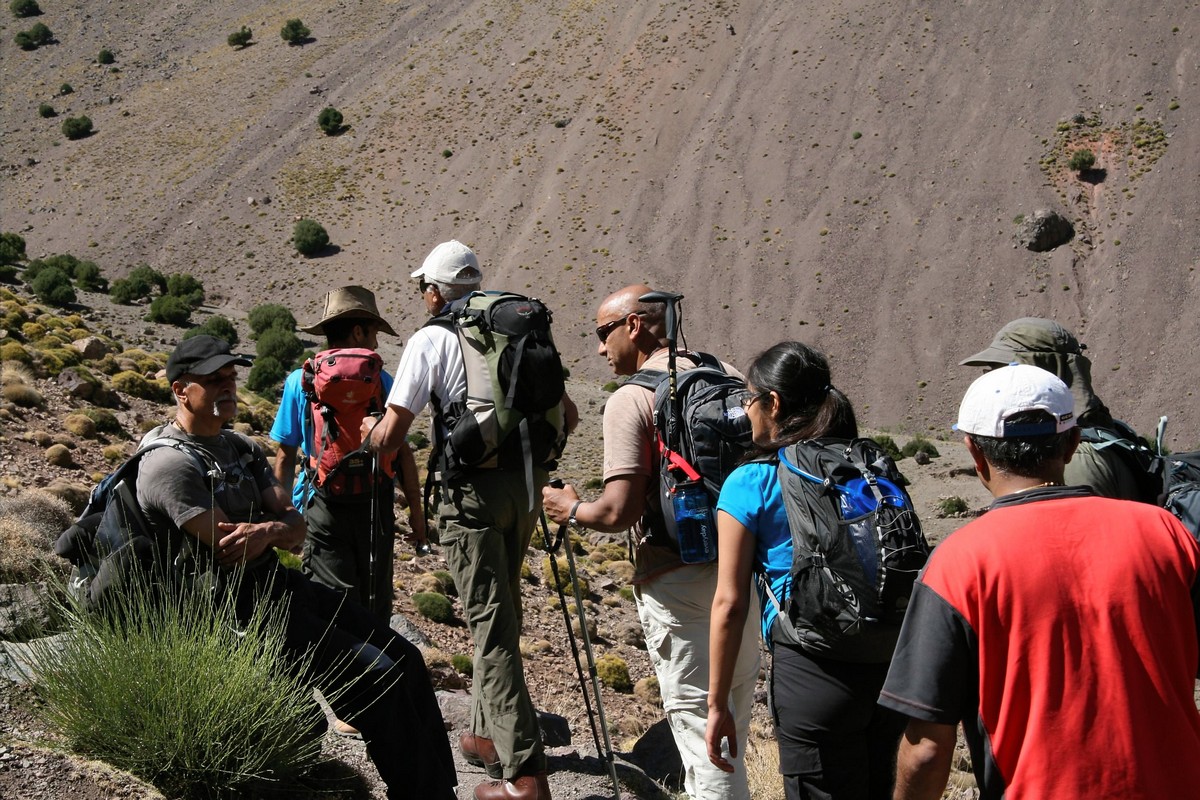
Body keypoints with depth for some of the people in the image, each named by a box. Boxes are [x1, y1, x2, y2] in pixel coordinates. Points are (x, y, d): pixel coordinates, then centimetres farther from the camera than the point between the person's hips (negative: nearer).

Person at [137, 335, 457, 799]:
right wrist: (278, 529, -2)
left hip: (280, 585, 9)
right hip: (238, 606, -9)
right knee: (377, 677, -17)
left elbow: (295, 526, 6)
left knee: (405, 660, -1)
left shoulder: (240, 447, 16)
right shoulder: (169, 465, -11)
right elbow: (227, 549, -19)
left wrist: (267, 529, -17)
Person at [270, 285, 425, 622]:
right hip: (374, 503, 1)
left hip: (322, 504, 0)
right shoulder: (381, 380, -1)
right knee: (375, 602, 12)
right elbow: (403, 451, -1)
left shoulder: (299, 382, 0)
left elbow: (285, 455, 1)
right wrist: (415, 509, 6)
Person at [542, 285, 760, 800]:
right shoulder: (727, 377, 8)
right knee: (731, 723, 20)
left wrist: (571, 509, 1)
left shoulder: (631, 399, -12)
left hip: (677, 583, -7)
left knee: (698, 723, 1)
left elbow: (618, 512, -19)